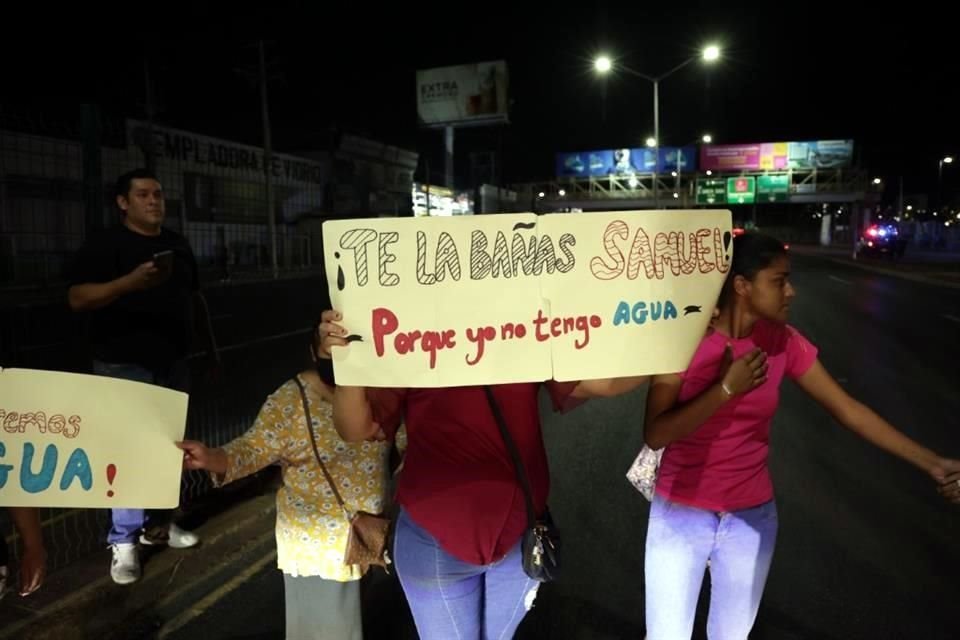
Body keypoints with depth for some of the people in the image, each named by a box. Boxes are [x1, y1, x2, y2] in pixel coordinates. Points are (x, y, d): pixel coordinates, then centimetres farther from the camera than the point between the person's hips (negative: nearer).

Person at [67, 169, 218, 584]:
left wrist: (211, 345, 18)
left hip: (172, 363, 6)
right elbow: (77, 299, -18)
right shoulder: (104, 245, -8)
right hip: (124, 366, -6)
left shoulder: (177, 245, 12)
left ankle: (157, 524, 29)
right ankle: (123, 542, 7)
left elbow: (194, 298, 19)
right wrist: (131, 282, -33)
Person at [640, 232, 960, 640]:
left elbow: (846, 408, 1)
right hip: (681, 514, -3)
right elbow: (654, 435, -20)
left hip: (752, 516, 4)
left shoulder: (784, 343, -6)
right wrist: (726, 389, -25)